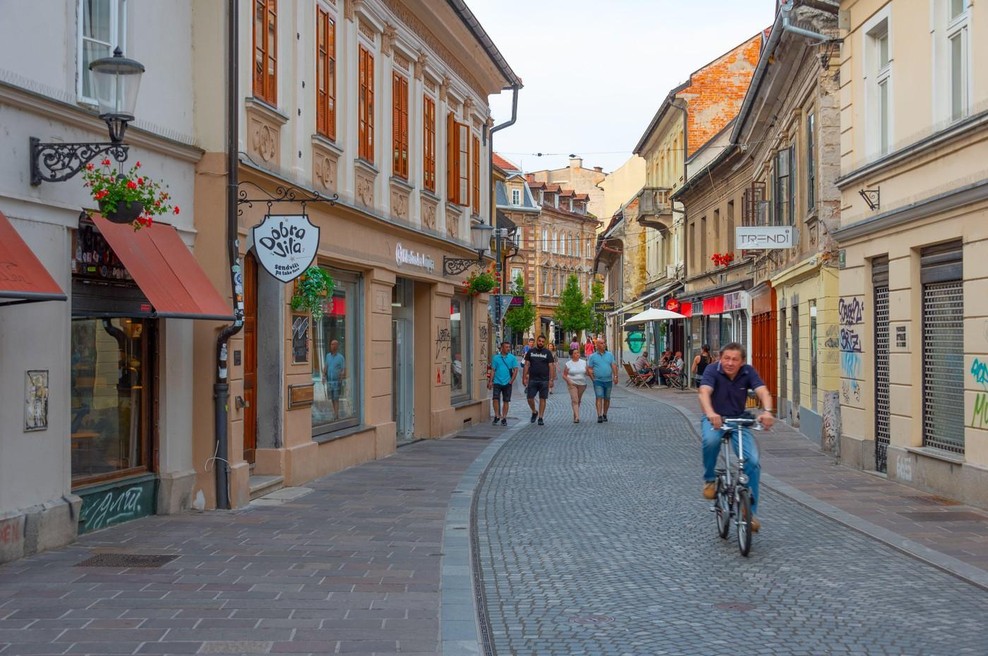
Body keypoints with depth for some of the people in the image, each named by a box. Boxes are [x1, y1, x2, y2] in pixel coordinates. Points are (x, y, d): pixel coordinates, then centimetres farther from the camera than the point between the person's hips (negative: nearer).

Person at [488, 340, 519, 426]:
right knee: (495, 399, -11)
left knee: (506, 401, 4)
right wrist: (490, 381, 0)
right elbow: (493, 370, 7)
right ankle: (497, 416, 3)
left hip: (507, 383, 0)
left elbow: (515, 370, 1)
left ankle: (504, 418, 12)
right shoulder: (496, 358, 4)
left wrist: (511, 381, -7)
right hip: (497, 382, 0)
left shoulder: (512, 358, 2)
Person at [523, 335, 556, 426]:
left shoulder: (547, 353, 3)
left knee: (542, 399, 1)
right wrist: (524, 378, 1)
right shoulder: (530, 352, 8)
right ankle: (534, 412, 24)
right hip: (532, 380, 1)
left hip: (544, 380, -1)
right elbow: (526, 365, 8)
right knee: (530, 398, -2)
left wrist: (551, 380, -8)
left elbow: (551, 366, 0)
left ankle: (541, 418, 8)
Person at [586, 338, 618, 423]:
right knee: (599, 398, -12)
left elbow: (614, 366, 0)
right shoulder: (593, 357, 3)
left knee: (607, 398, 11)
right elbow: (589, 369, 4)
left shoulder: (610, 355, 7)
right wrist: (593, 378, -4)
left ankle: (605, 414, 25)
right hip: (598, 381, -2)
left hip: (608, 380, 3)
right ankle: (599, 416, -17)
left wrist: (615, 376, -12)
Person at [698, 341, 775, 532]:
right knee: (711, 440, -37)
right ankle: (709, 480, -8)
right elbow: (704, 392, -34)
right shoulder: (712, 370, -18)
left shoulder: (748, 372, -12)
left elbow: (763, 392, -26)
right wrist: (710, 413, -55)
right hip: (714, 419, -2)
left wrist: (767, 411, -48)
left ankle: (750, 511, 0)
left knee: (753, 462, -15)